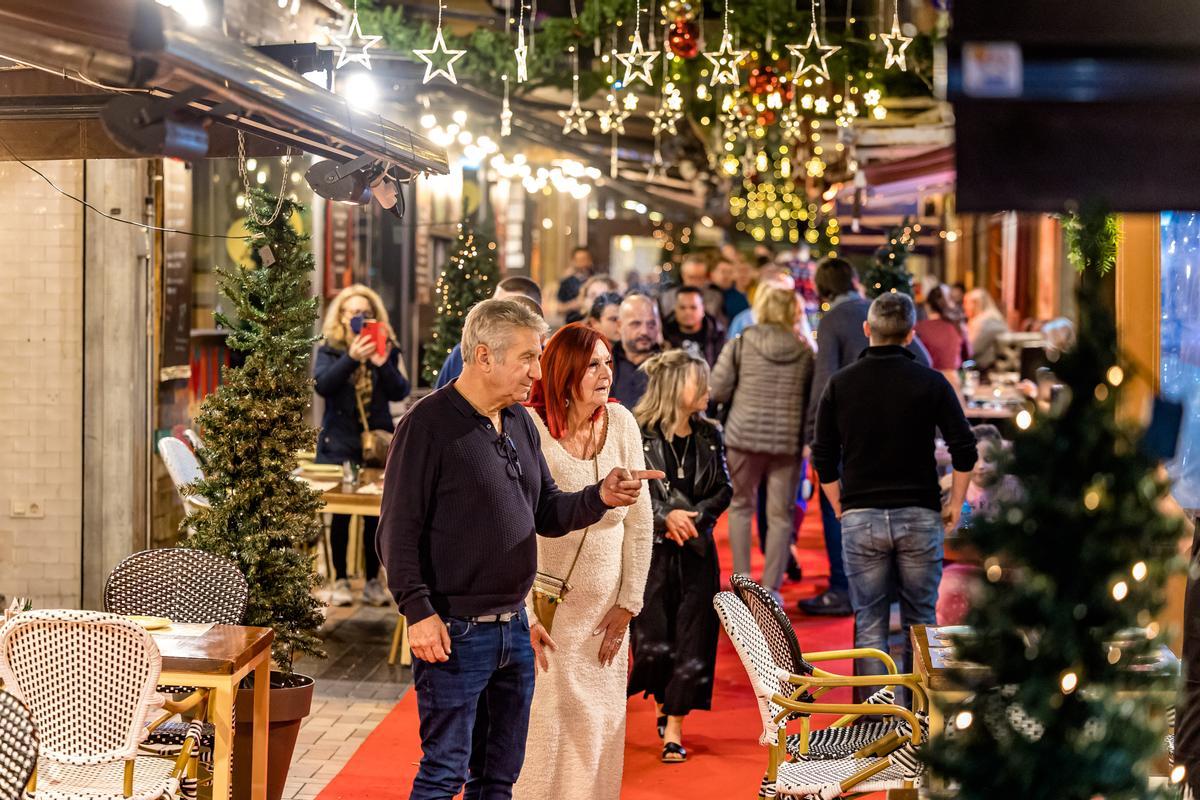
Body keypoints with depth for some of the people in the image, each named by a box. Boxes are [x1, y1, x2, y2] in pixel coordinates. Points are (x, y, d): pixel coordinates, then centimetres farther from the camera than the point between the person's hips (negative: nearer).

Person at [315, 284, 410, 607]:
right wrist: (352, 357, -28)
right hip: (339, 444, -1)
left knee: (375, 514, 1)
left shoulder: (387, 350, 7)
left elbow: (400, 392, -3)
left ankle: (374, 581, 10)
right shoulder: (330, 350, 4)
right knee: (340, 514, -1)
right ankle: (340, 581, 8)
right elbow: (322, 384, -15)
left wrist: (383, 364, -20)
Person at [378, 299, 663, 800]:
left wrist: (600, 497, -3)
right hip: (454, 631, -8)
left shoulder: (521, 423, 11)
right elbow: (398, 532, -15)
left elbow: (546, 513, 15)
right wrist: (418, 612, -21)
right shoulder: (429, 423, -13)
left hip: (514, 627, 8)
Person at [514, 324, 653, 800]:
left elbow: (640, 521, 5)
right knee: (546, 726, -4)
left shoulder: (620, 423, 0)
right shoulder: (529, 429, -14)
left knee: (603, 728, 9)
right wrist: (526, 616, -14)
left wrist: (629, 602, 2)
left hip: (603, 616, 4)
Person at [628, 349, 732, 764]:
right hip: (650, 549, -4)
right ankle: (665, 706, 23)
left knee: (692, 643, 0)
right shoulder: (638, 434, -7)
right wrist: (666, 515, -18)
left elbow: (724, 490, 8)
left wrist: (693, 515, -8)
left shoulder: (710, 436, 8)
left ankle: (674, 729, 10)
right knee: (653, 645, -6)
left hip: (697, 551, 4)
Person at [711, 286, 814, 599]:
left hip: (745, 436, 0)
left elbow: (718, 390, -4)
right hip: (788, 440, 0)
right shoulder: (804, 352, 1)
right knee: (781, 515, 8)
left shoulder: (740, 344, -2)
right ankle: (771, 588, 7)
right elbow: (812, 400, 3)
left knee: (741, 506, 16)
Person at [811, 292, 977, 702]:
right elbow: (965, 449, -4)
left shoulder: (840, 384, 1)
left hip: (860, 518, 1)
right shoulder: (930, 382, -2)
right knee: (920, 621, 9)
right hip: (919, 516, 0)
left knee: (869, 623, 6)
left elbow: (823, 458, 3)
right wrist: (954, 503, 7)